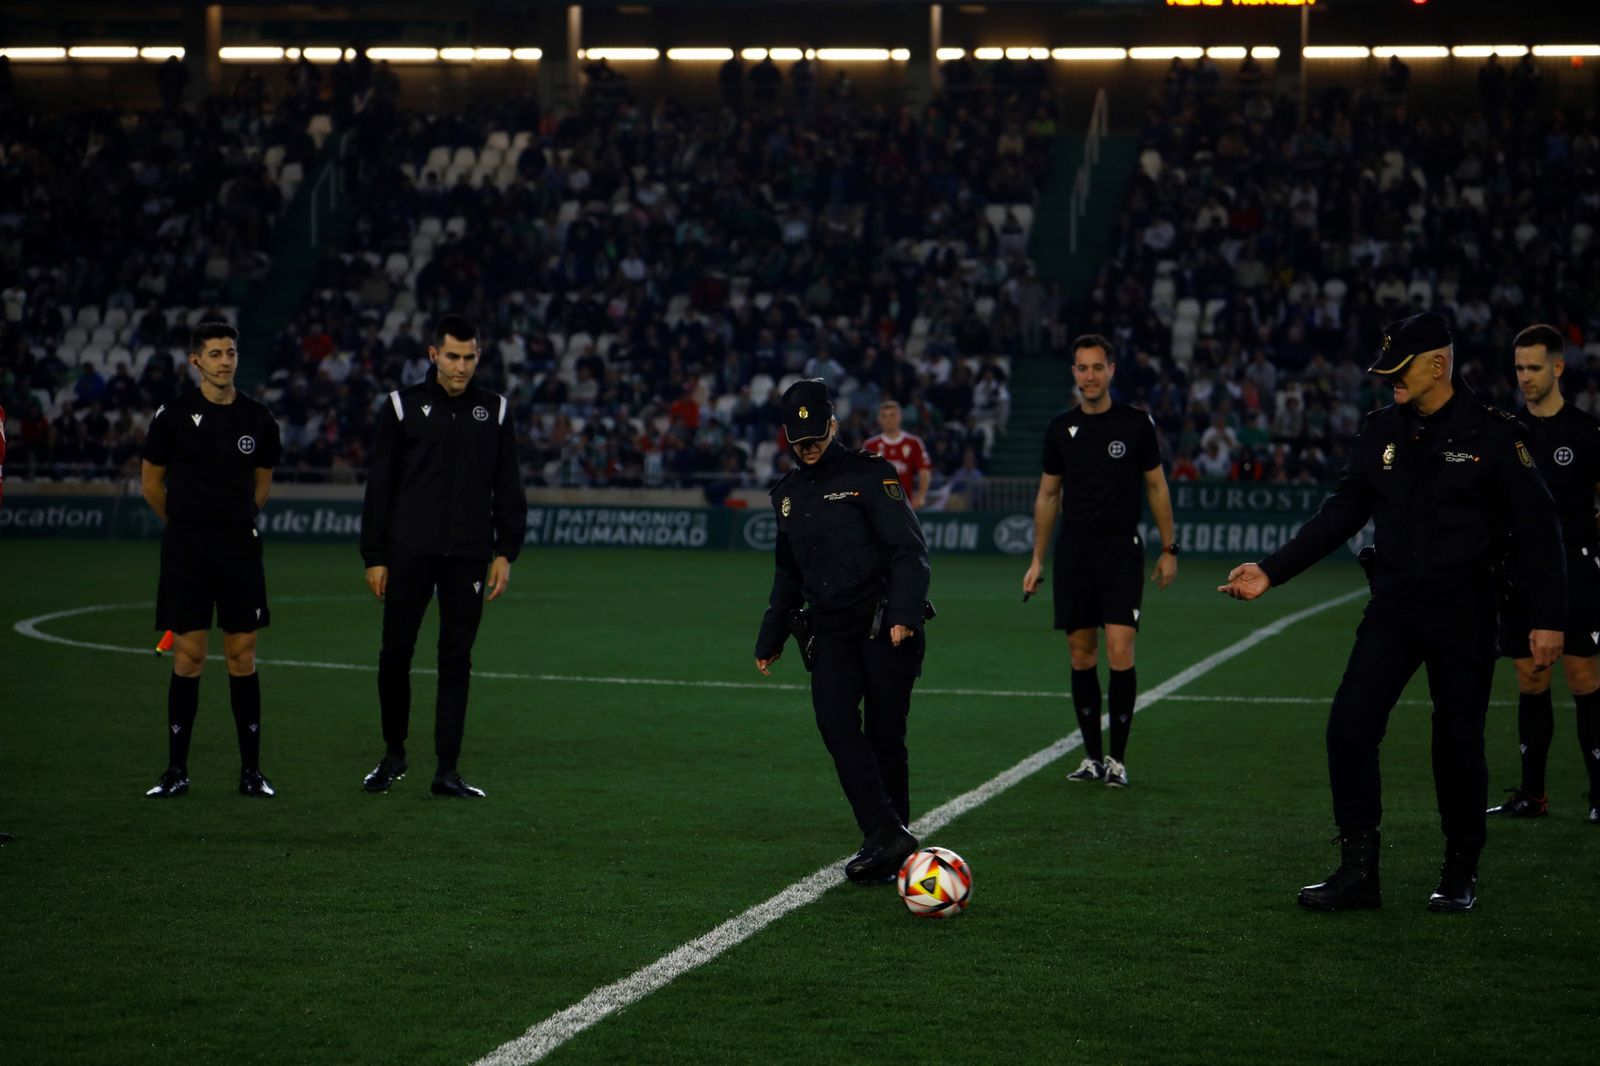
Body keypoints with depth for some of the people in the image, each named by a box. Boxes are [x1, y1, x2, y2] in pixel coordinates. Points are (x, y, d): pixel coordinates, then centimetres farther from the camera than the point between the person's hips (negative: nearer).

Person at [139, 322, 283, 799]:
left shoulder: (258, 419, 4)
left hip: (240, 547, 2)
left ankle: (251, 770, 9)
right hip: (186, 549, -2)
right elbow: (151, 481, 9)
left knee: (243, 657, 3)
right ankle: (177, 769, 7)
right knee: (188, 657, -1)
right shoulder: (173, 415, -3)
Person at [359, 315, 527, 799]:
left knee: (456, 659, 2)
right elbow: (379, 486, 3)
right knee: (395, 654, 0)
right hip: (409, 554, -1)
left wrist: (505, 552, 3)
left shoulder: (495, 411, 8)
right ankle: (393, 754, 20)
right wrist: (374, 556, -1)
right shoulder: (403, 406, 3)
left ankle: (447, 770, 6)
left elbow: (508, 488, 11)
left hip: (468, 556, 1)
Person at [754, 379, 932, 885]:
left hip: (885, 629, -5)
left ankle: (885, 847, 11)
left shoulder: (870, 474, -3)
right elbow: (787, 574, 28)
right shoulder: (789, 492, 17)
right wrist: (769, 640, 28)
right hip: (830, 631, 5)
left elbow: (909, 550, -8)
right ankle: (888, 836, -19)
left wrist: (904, 615, -21)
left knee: (885, 737, -2)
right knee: (835, 720, -17)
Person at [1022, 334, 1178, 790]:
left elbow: (1156, 485, 7)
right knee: (1081, 655, 4)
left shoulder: (1136, 424, 0)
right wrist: (1037, 559, 11)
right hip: (1073, 555, 3)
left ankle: (1117, 758, -4)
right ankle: (1092, 756, 13)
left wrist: (1168, 549, 4)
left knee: (1120, 654, -12)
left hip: (1122, 552, -3)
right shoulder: (1060, 429, 7)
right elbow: (1048, 495, 14)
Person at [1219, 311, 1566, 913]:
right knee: (1349, 726, -6)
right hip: (1393, 608, 4)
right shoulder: (1381, 431, 6)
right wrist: (1272, 572, 2)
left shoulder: (1492, 434, -7)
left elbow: (1537, 528, -6)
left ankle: (1461, 874, 20)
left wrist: (1547, 619, -10)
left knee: (1458, 743, 2)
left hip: (1463, 614, -4)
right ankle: (1358, 872, 2)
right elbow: (1341, 515, 9)